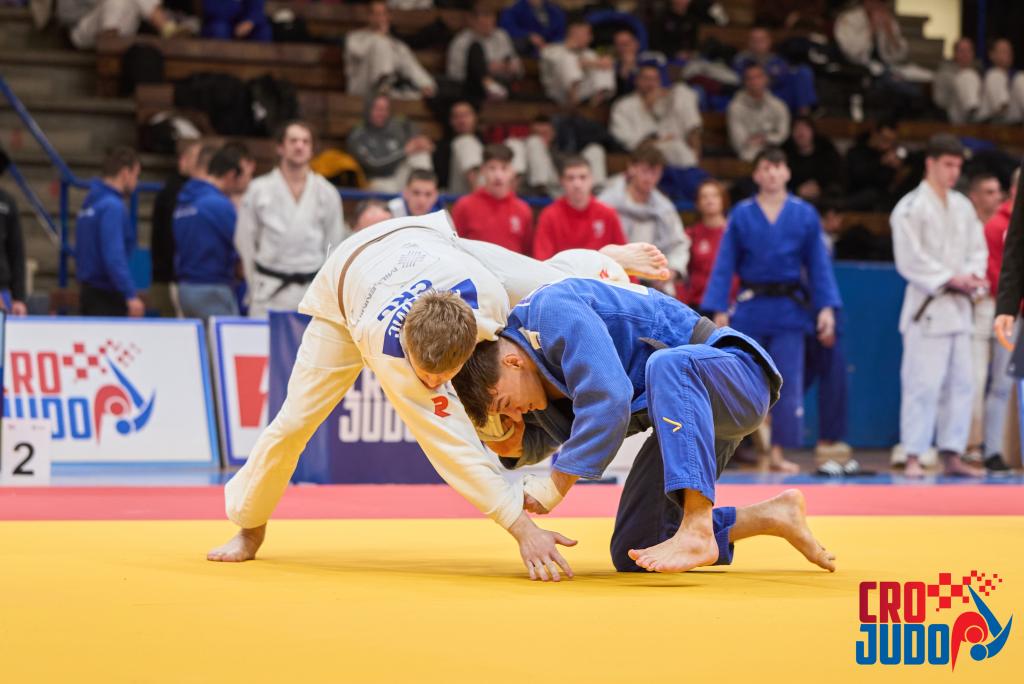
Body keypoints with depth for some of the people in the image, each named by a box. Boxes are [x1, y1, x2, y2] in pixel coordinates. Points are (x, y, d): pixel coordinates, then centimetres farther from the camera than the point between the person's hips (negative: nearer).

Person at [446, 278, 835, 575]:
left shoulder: (553, 312, -26)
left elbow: (607, 401, -35)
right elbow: (543, 440, 13)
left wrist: (555, 487, -28)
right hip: (685, 412, 9)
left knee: (666, 366, -42)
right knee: (631, 557, 6)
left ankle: (698, 529, -42)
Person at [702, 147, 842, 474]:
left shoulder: (805, 214, 2)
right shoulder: (741, 214, 1)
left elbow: (819, 264, 3)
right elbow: (725, 265, 1)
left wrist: (826, 308, -5)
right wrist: (719, 310, -5)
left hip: (789, 308, 0)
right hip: (750, 308, 0)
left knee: (787, 383, 0)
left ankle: (777, 452, 8)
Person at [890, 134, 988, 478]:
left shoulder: (963, 207, 14)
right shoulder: (911, 208, -8)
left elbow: (978, 249, 15)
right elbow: (911, 260, -14)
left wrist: (974, 276, -6)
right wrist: (950, 279, -17)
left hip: (959, 307, 7)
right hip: (927, 307, -7)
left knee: (960, 383, 7)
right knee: (922, 383, -10)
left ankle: (952, 456, 14)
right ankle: (913, 457, -6)